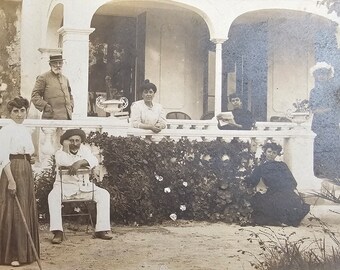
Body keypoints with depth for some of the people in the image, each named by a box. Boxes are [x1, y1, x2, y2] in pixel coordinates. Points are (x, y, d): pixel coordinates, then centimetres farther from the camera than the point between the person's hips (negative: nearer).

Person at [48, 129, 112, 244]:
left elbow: (94, 161, -16)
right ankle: (57, 232, -33)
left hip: (84, 186, 3)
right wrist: (65, 148, -17)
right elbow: (62, 162, -27)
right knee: (53, 196, -34)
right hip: (64, 185, -3)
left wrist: (80, 162, -32)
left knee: (104, 194, -18)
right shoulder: (61, 152, -1)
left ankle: (101, 230, -18)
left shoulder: (85, 150, 7)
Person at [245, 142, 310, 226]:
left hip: (288, 191, 1)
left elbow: (290, 179, 14)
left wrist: (294, 189, -4)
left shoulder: (282, 165, 27)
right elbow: (252, 182, 12)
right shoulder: (260, 168, 24)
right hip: (273, 193, 0)